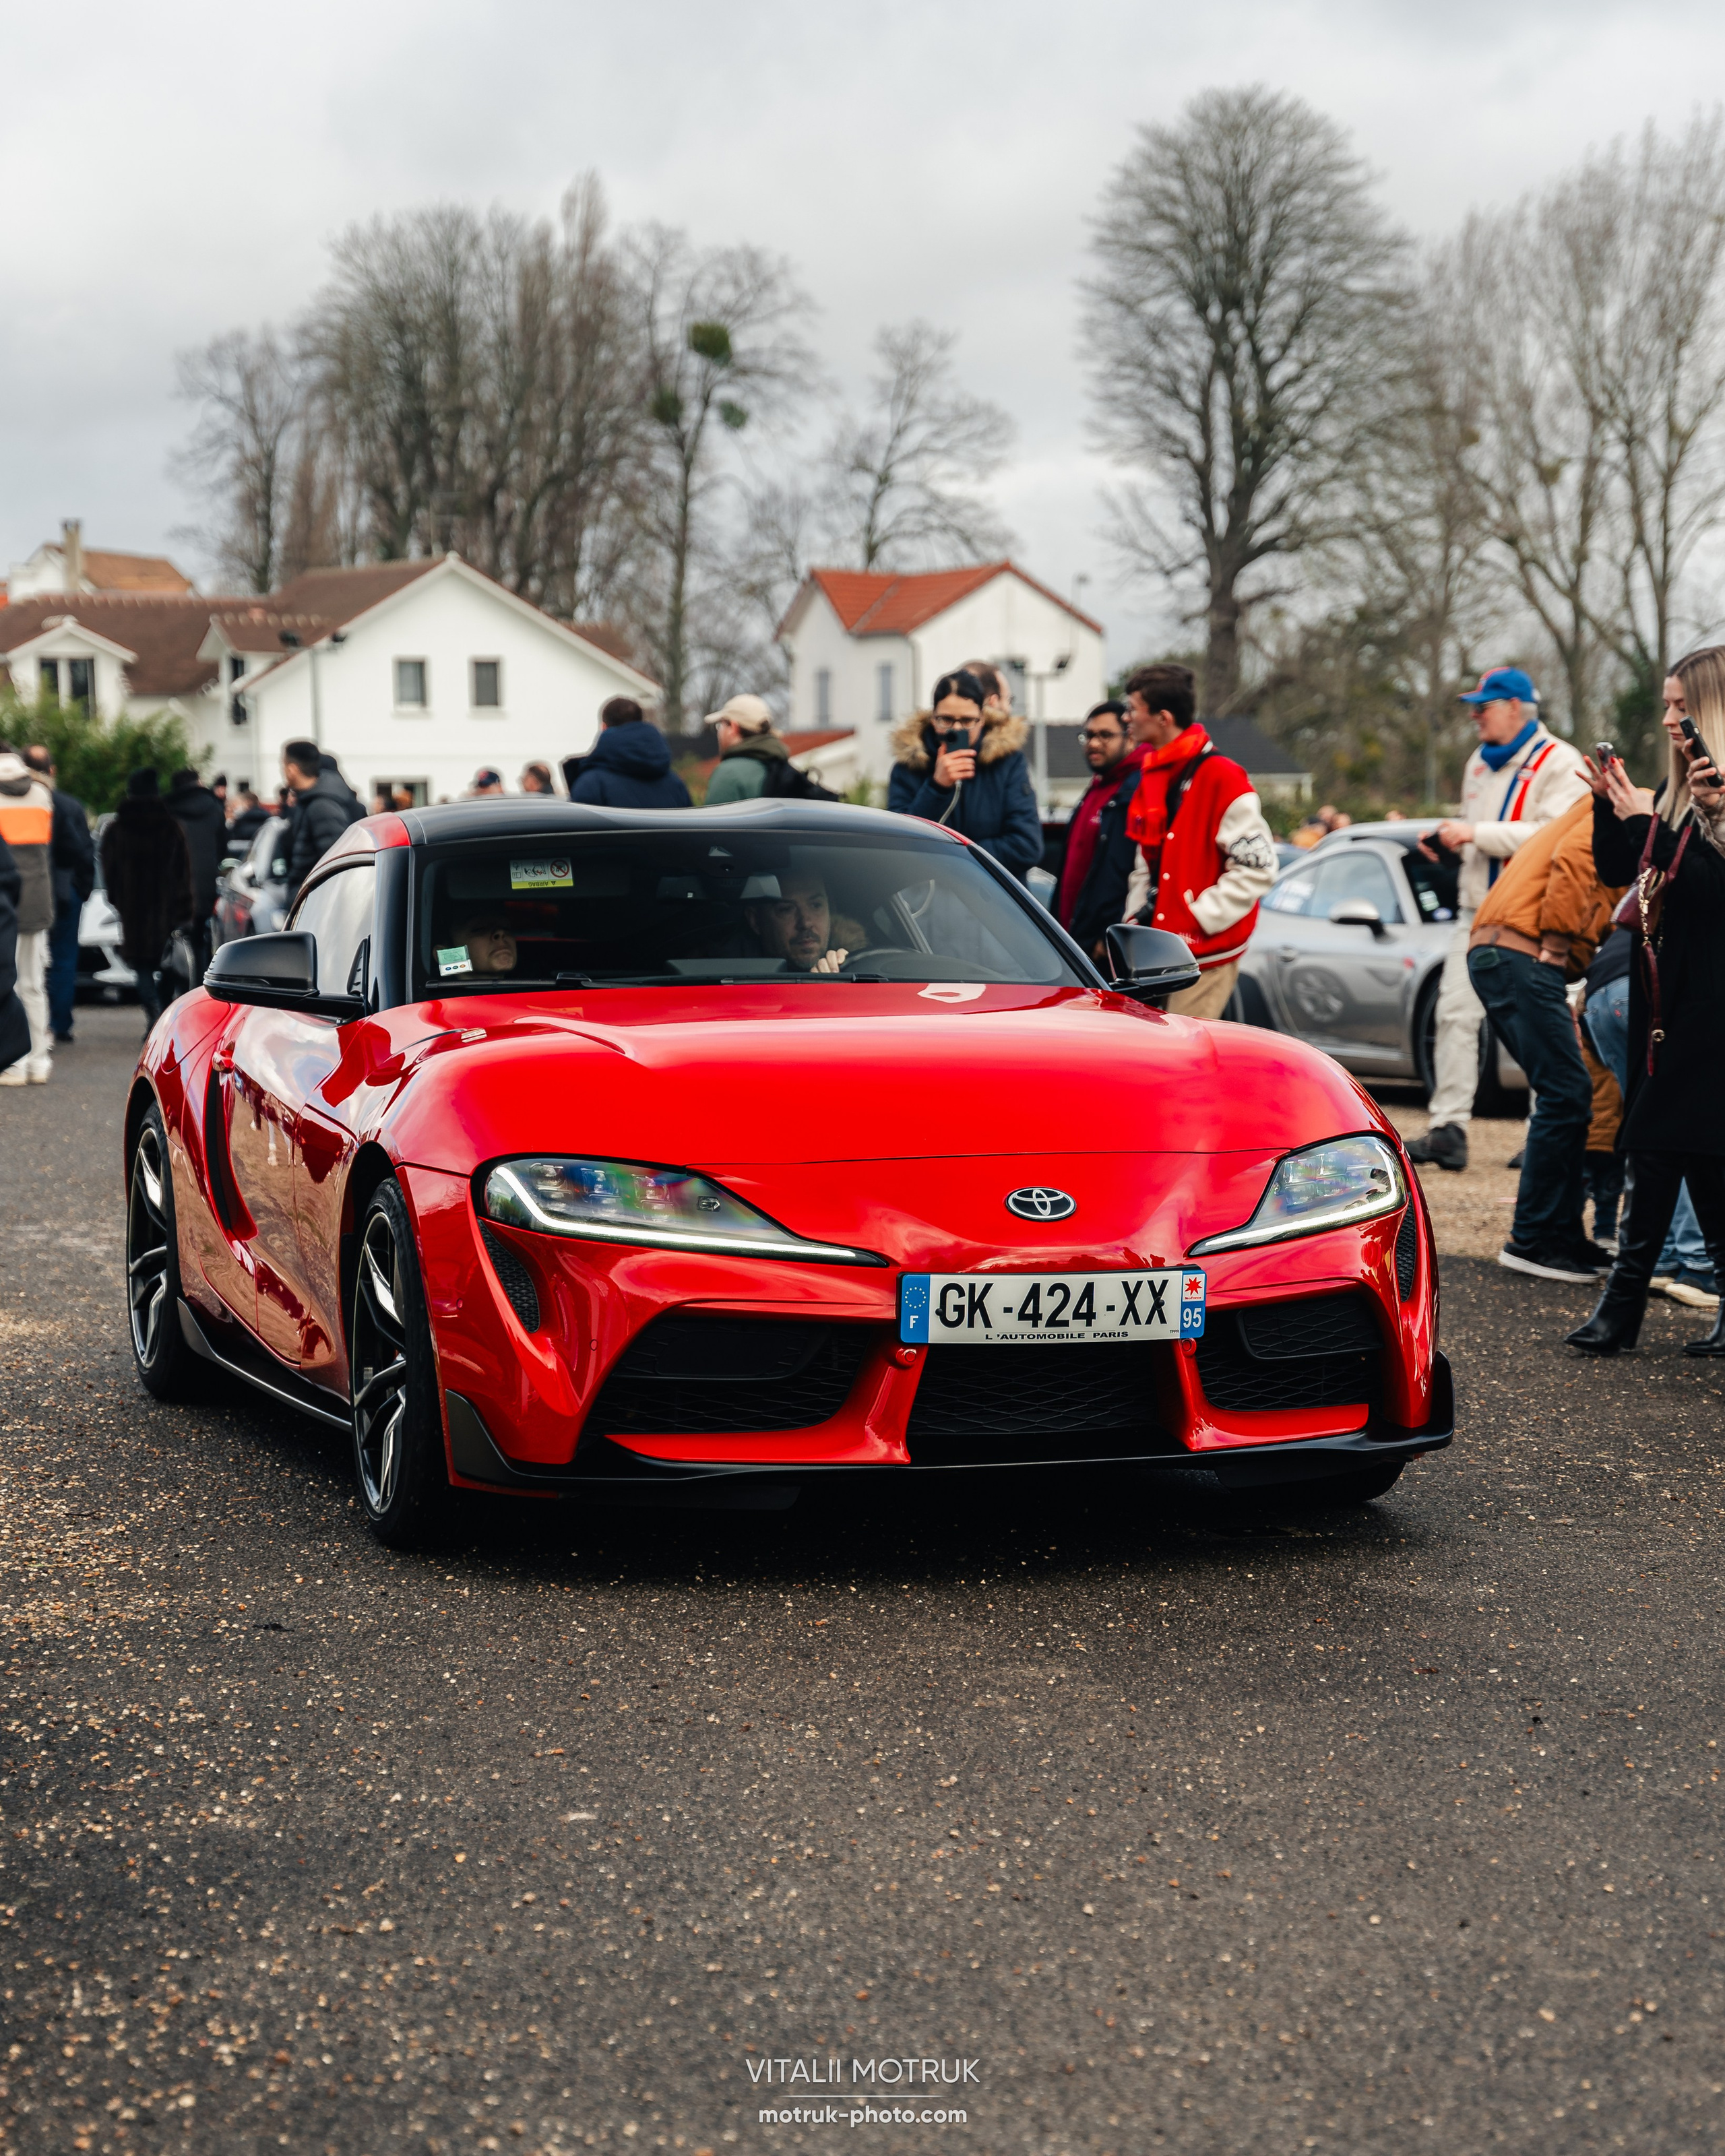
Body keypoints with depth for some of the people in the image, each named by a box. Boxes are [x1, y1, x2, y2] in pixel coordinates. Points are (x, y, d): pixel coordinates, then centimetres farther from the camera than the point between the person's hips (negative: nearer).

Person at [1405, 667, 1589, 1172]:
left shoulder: (1558, 763, -8)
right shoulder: (1481, 762, 20)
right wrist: (1448, 838, 9)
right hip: (1477, 911, 7)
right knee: (1455, 1013, -2)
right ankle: (1448, 1128, -1)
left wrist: (1477, 833, -21)